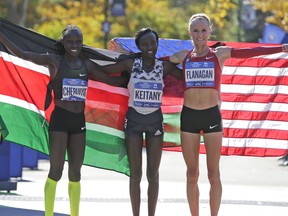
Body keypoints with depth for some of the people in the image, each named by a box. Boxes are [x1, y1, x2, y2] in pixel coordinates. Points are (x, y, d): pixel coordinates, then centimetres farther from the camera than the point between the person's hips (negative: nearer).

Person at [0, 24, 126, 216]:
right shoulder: (55, 61, -3)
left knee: (75, 172, 9)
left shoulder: (87, 65, 10)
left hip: (79, 121, 5)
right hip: (60, 119, -5)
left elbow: (113, 81, 20)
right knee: (56, 172, -7)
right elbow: (21, 54, -10)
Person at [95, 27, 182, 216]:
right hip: (134, 119, -1)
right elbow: (102, 70, -1)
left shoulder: (165, 66, -1)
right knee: (135, 174, 3)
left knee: (153, 174, 5)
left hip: (155, 120, 1)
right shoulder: (131, 64, -4)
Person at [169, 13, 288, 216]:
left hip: (212, 115, -2)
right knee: (192, 174, 7)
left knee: (213, 174, 1)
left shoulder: (220, 53, 1)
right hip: (189, 116, 2)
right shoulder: (183, 56, 7)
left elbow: (252, 51, -7)